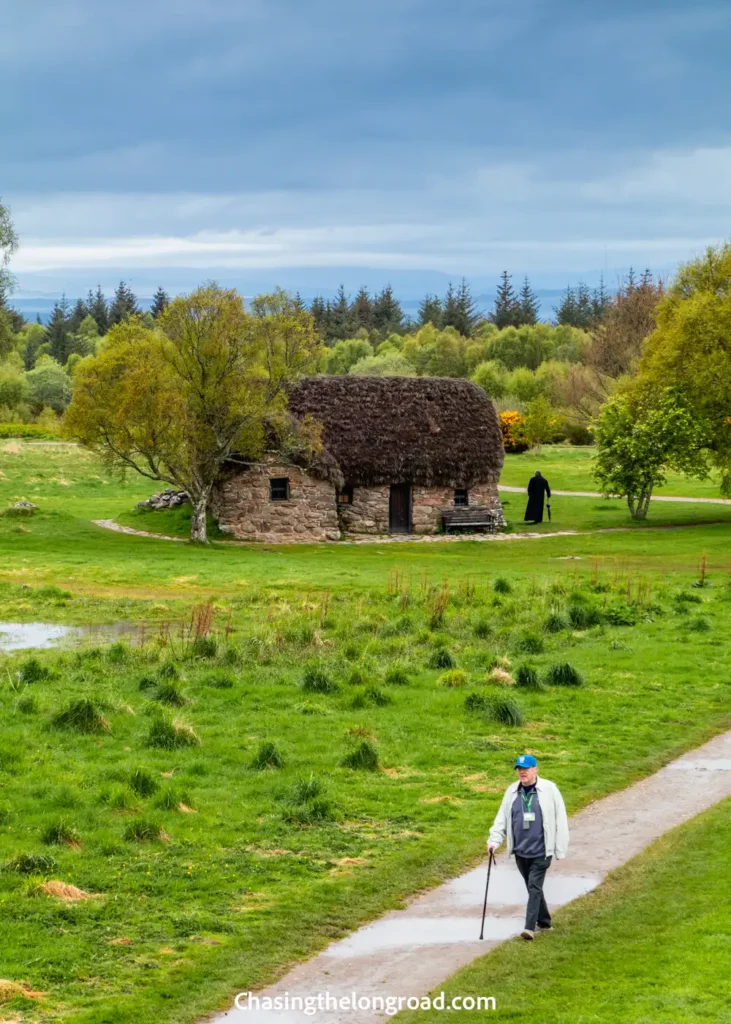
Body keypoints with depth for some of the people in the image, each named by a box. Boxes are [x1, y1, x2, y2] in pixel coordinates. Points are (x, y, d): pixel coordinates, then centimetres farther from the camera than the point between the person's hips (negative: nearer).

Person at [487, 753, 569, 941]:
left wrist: (560, 850, -5)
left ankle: (530, 927, -15)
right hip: (520, 851, 5)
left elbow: (560, 820, -4)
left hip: (541, 852, -5)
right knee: (533, 888, 14)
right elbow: (502, 818, 9)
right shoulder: (512, 792, 6)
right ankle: (544, 923, 29)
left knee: (534, 887, -11)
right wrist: (494, 840, -5)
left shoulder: (549, 790, -6)